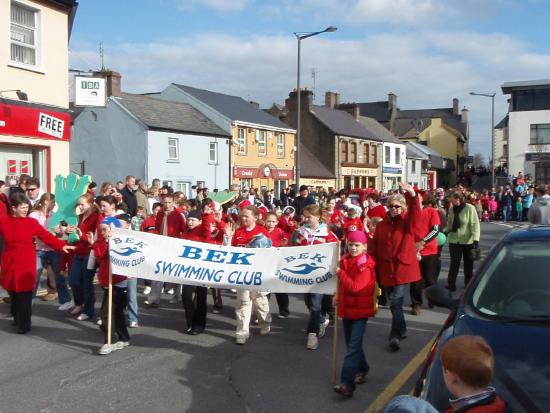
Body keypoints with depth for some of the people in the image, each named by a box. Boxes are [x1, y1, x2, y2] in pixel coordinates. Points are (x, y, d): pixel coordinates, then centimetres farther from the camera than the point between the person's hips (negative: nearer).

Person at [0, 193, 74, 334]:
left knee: (25, 294, -1)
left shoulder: (31, 222, -4)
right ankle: (17, 318, 33)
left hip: (26, 263, -2)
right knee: (12, 293, 11)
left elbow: (46, 236, -8)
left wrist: (61, 245, -19)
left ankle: (24, 324, 12)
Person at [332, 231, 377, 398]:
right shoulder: (345, 261, 4)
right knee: (352, 344, 18)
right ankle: (362, 369, 39)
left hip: (360, 310, -7)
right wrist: (337, 295, 6)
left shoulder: (366, 266, -16)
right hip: (346, 308, 7)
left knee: (353, 346, -12)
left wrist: (341, 273, -23)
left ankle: (347, 384, -16)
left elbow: (355, 287, -27)